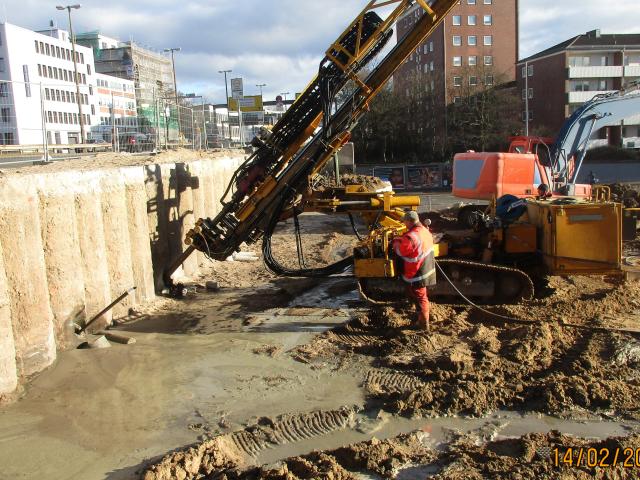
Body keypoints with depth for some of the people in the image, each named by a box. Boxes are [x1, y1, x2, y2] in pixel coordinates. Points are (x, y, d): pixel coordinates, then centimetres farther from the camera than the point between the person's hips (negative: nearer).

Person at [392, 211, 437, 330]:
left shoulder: (410, 237, -31)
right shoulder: (424, 230, 0)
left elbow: (400, 251, -17)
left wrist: (395, 241, 2)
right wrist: (400, 239, 8)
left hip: (417, 274, -9)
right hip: (427, 269, 9)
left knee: (420, 298, 6)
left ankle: (423, 324, 20)